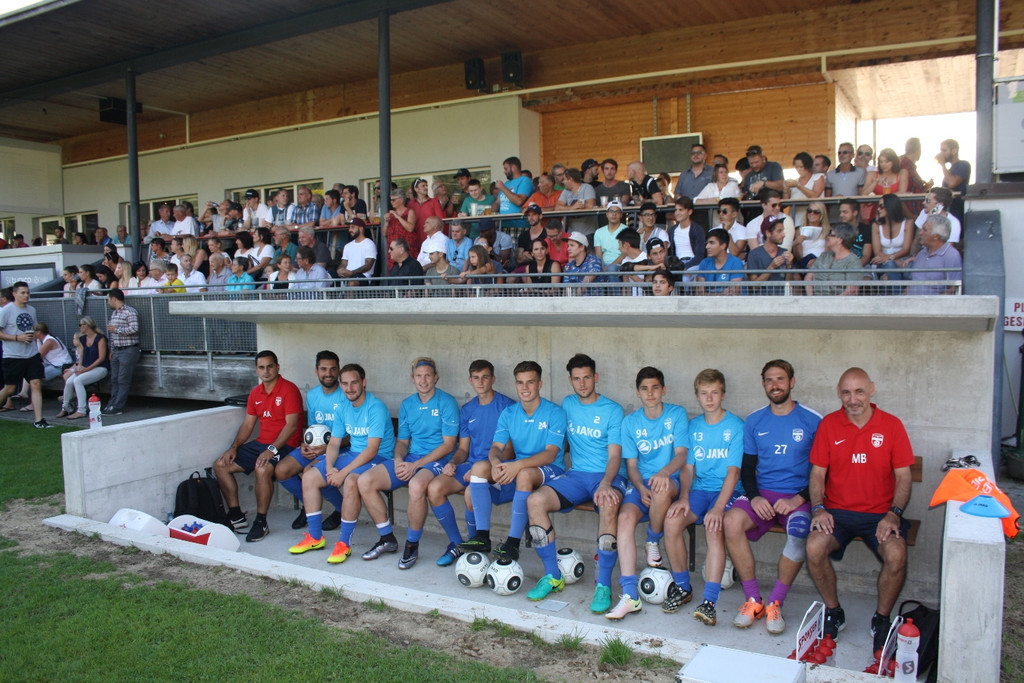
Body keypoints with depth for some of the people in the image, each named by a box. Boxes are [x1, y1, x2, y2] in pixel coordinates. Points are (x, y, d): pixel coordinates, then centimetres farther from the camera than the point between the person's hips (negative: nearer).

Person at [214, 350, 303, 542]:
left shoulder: (289, 390, -12)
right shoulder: (255, 393, 13)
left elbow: (291, 425, -19)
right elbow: (247, 424, 15)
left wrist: (272, 449, -27)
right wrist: (233, 447, 0)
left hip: (284, 445, -8)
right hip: (260, 443, 9)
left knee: (263, 469, -36)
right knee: (220, 465, 1)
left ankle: (261, 522, -19)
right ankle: (236, 516, 8)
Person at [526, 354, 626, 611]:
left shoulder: (613, 410, -2)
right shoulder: (567, 404, 14)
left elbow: (615, 456, -9)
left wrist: (605, 484, -28)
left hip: (608, 475, -4)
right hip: (577, 474, 4)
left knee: (609, 505, -39)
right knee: (535, 500, -22)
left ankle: (604, 585, -25)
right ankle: (553, 576, -8)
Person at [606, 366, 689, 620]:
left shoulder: (677, 414, 2)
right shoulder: (630, 422, 8)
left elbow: (681, 454, -7)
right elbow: (631, 466, 6)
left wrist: (664, 472, -29)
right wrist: (641, 489, -15)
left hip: (670, 481, -2)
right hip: (640, 483, 2)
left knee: (662, 489, -38)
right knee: (625, 518, -28)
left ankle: (653, 541, -6)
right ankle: (629, 596, -28)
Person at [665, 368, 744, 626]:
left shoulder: (735, 426, -3)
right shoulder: (693, 426, 12)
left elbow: (733, 471, -11)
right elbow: (688, 467, 11)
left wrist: (718, 507, -24)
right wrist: (683, 497, -8)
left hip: (727, 490, -4)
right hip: (698, 489, 4)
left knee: (715, 528, -33)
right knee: (671, 521, -23)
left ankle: (709, 602, -32)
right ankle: (682, 586, -2)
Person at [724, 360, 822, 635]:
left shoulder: (813, 421, 1)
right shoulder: (754, 421, 10)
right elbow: (747, 467, 12)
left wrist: (798, 499, -14)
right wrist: (754, 496, -8)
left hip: (798, 496, -2)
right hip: (761, 493, 3)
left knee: (799, 532, -35)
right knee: (732, 522, -28)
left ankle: (775, 604, -15)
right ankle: (753, 600, -14)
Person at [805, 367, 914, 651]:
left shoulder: (891, 425, 2)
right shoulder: (828, 424, 5)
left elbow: (903, 476, 2)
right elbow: (818, 472, 5)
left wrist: (894, 514, -13)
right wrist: (818, 508, -11)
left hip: (880, 513, -1)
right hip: (837, 511, 1)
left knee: (896, 554, -30)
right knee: (814, 547, -27)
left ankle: (881, 619, -1)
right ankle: (834, 613, 0)